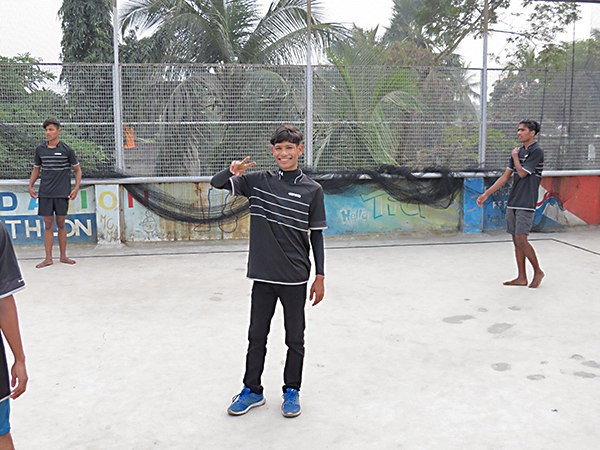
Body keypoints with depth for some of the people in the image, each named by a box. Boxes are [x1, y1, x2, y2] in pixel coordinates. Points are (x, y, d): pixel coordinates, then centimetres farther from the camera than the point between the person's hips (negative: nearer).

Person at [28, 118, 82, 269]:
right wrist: (30, 186, 7)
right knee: (48, 225, 3)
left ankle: (63, 256, 17)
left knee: (61, 224, 6)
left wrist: (76, 188, -4)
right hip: (44, 193, 2)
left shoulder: (66, 150, -1)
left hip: (62, 193, -2)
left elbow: (77, 170, 6)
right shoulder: (40, 149, 7)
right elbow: (36, 169, 18)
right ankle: (48, 258, 8)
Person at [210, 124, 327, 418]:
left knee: (295, 338, 11)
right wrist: (231, 171, -23)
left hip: (295, 278, -1)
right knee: (256, 336, 12)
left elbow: (316, 235, 1)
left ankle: (292, 392, 28)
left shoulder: (312, 190, -2)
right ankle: (252, 391, 29)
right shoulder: (259, 181, 2)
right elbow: (216, 184, 0)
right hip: (263, 275, 2)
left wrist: (320, 277, -1)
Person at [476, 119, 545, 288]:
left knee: (521, 239, -11)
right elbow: (506, 176, 15)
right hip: (513, 202, 7)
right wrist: (486, 193, 12)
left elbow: (522, 173, -14)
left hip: (526, 204, -7)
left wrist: (515, 156, 2)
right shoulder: (518, 151, 15)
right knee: (516, 241, 8)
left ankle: (538, 271, 8)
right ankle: (521, 277, 15)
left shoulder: (537, 151, -8)